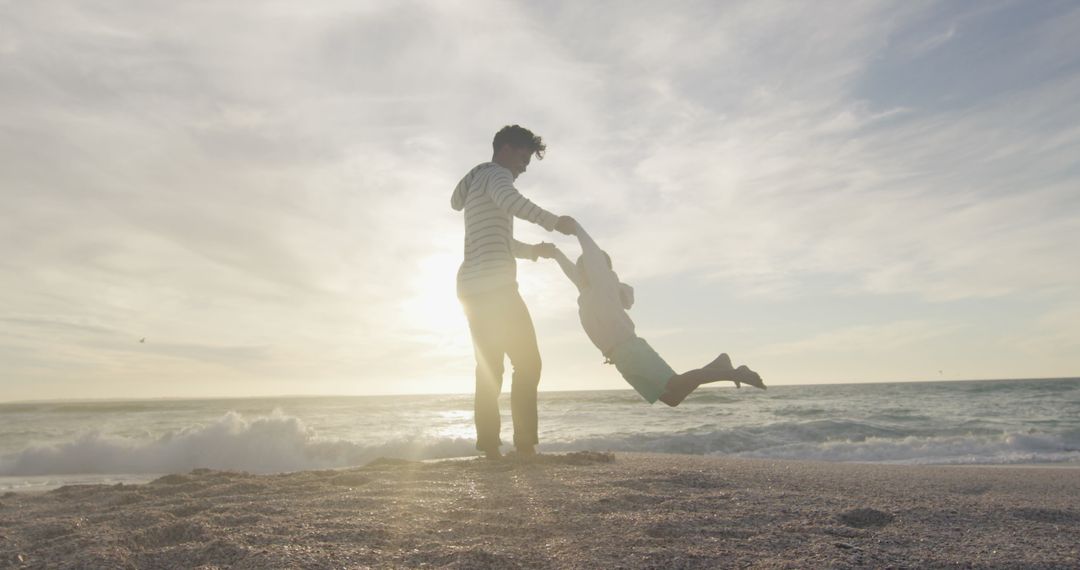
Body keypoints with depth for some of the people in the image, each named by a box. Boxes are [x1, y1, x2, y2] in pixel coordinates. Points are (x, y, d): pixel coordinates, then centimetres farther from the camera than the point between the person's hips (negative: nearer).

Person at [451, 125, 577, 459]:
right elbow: (510, 200, -24)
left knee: (489, 369, 7)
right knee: (527, 363, -8)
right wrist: (553, 221, -21)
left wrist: (533, 250, 29)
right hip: (495, 286, -10)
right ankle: (525, 445, -11)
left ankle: (490, 447, 4)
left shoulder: (478, 182, 31)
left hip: (474, 288, 10)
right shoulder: (495, 174, 1)